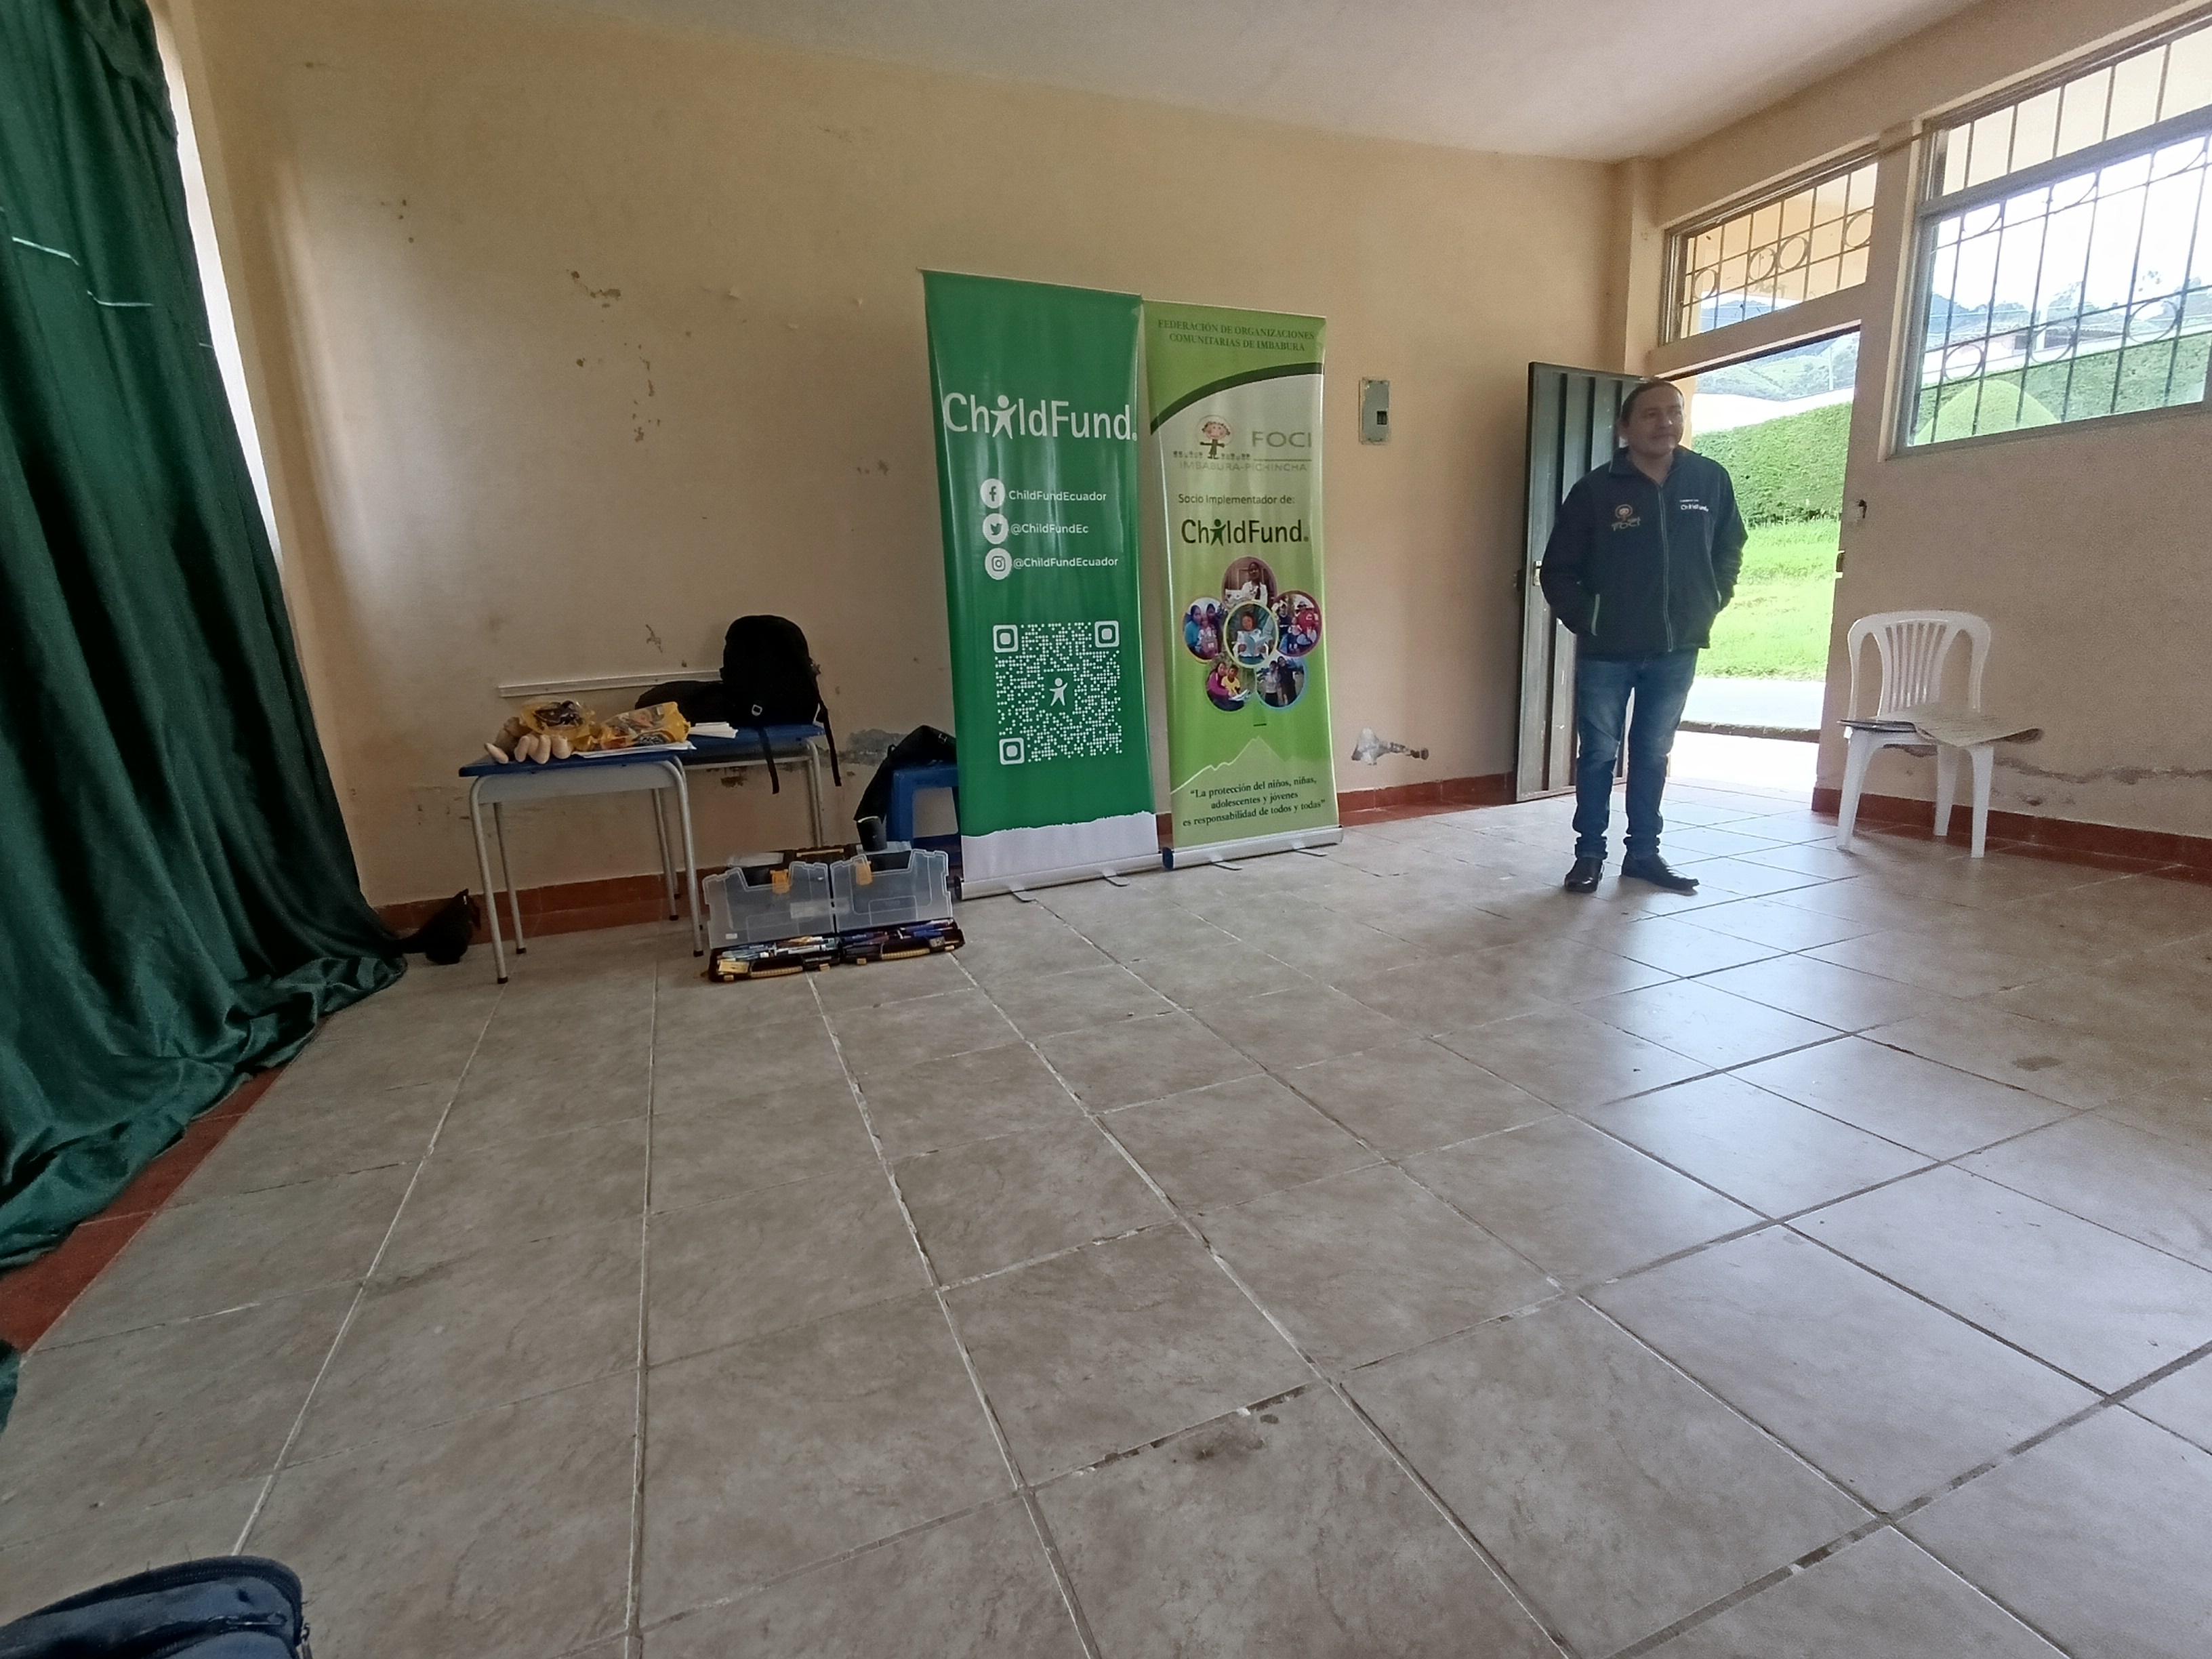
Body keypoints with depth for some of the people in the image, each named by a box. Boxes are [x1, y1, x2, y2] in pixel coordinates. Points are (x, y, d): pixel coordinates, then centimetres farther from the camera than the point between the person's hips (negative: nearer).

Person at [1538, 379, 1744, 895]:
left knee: (1653, 754, 11)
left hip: (1677, 649, 3)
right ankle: (1589, 853, 15)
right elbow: (1557, 570, -2)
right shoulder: (1595, 490, -7)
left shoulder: (1712, 481, 1)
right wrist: (1584, 620, -8)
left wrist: (1711, 605, 6)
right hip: (1607, 651, -2)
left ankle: (1643, 853, 21)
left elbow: (1729, 550, 16)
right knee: (1598, 753, 4)